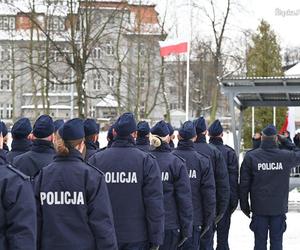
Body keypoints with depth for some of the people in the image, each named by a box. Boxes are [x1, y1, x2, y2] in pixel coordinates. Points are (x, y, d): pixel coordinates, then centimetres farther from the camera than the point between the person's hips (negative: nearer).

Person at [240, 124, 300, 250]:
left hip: (259, 208, 0)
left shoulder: (250, 157, -6)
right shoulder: (286, 156, -6)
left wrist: (244, 205, 5)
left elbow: (244, 184, -3)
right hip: (279, 207, 0)